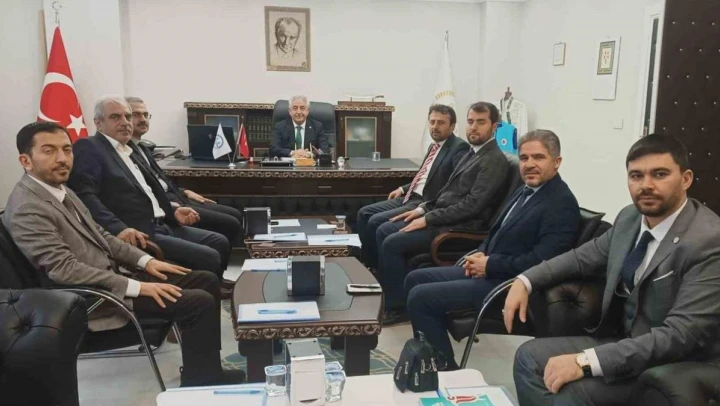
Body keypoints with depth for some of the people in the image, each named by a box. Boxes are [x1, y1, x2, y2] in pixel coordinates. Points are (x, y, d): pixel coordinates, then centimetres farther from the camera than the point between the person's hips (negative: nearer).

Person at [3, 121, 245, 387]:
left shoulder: (60, 190, 10)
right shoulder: (26, 209, -19)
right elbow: (64, 270, -25)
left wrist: (144, 261, 3)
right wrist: (137, 287, -26)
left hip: (112, 276, 10)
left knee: (207, 281, 4)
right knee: (200, 303, -18)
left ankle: (208, 369, 14)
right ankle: (199, 385, 1)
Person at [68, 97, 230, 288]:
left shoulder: (127, 151, 22)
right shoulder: (88, 148, -5)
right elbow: (85, 196, -19)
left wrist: (172, 212, 5)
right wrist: (118, 228, -32)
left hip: (161, 226, 9)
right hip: (138, 233, -9)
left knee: (220, 243, 6)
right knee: (208, 258, -17)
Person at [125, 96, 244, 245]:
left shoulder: (141, 147, 19)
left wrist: (184, 192, 9)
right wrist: (169, 206, -22)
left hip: (173, 198, 10)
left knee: (235, 215, 5)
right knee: (230, 224, -13)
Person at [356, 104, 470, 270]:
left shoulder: (459, 148, -12)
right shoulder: (434, 146, 17)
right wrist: (403, 188, 15)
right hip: (410, 197, 10)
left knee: (376, 222, -19)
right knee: (364, 213, 4)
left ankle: (379, 268, 0)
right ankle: (369, 264, 12)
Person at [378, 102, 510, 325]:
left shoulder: (495, 161, -15)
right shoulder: (472, 153, 15)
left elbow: (472, 205, -22)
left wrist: (428, 219, -20)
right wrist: (424, 209, 7)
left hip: (460, 226, -10)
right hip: (442, 216, 10)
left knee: (393, 243, -18)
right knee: (384, 231, 5)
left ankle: (398, 306, -4)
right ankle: (388, 291, 13)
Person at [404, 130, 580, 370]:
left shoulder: (562, 203, -17)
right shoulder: (526, 190, 12)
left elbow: (541, 261, -25)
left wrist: (490, 265, -16)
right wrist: (481, 253, 2)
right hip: (488, 269, 10)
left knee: (420, 297, -16)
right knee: (415, 279, 9)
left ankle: (448, 369, -2)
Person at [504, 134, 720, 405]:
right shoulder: (631, 217, 0)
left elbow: (679, 337, -29)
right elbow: (585, 256, 15)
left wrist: (586, 361, -35)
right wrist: (525, 281, 1)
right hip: (622, 340, 8)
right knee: (530, 357, -1)